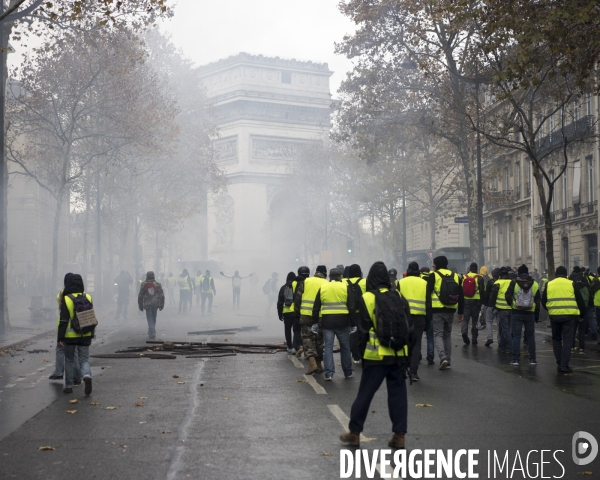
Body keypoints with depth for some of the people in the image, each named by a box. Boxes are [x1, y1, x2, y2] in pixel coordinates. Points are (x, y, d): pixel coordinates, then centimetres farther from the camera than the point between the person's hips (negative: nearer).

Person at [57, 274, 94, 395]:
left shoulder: (66, 299, -11)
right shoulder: (88, 298, 3)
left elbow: (63, 320, -11)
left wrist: (60, 337, -6)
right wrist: (91, 333, 19)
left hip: (70, 336, -3)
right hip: (85, 335, 3)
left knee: (69, 360, 13)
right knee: (84, 360, 8)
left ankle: (69, 386, 17)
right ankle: (87, 376, -21)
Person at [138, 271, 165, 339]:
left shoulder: (143, 284, -3)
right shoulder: (157, 284, 0)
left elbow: (140, 296, 1)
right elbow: (162, 295, -1)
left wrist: (140, 305, 9)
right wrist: (161, 305, 5)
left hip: (147, 305, -2)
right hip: (155, 304, 2)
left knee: (150, 319, 2)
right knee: (153, 319, 17)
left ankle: (152, 332, -12)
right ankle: (151, 331, 28)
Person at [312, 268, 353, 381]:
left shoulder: (322, 287, 6)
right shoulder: (346, 287, 0)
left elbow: (316, 307, 6)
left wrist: (315, 323, 12)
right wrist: (353, 324, 4)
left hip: (327, 322, 1)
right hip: (343, 322, -1)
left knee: (328, 347, 3)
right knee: (345, 347, 12)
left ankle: (328, 373, -4)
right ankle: (348, 372, 20)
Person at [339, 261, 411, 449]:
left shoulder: (367, 298, -6)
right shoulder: (399, 297, 5)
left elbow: (363, 330, -5)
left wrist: (362, 352, 4)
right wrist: (407, 352, 14)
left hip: (377, 355, -3)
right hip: (399, 354, 3)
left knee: (365, 393, 6)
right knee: (398, 394, 8)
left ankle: (354, 432, 13)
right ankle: (399, 435, 7)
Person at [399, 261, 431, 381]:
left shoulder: (401, 282, 4)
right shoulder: (424, 283, 6)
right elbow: (428, 304, 6)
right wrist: (428, 321, 11)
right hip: (419, 317, 0)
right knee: (416, 344, 4)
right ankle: (413, 372, -3)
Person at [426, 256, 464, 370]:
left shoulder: (433, 275, -4)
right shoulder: (456, 276, 11)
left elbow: (428, 293, -9)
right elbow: (461, 296, 11)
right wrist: (461, 312, 16)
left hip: (437, 310, -5)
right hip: (450, 310, 5)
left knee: (438, 334, 0)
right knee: (447, 335, 16)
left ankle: (443, 357, -20)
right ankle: (448, 361, 17)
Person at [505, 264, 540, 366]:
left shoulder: (514, 282, -3)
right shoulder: (535, 284, 6)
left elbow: (507, 296, -13)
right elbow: (537, 301, 5)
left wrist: (511, 304, 6)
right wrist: (537, 316, 10)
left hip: (516, 313, -2)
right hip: (530, 313, 2)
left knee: (516, 336, 1)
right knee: (530, 336, 11)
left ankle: (515, 359, -2)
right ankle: (532, 359, 12)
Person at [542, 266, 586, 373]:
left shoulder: (549, 284, 8)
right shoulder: (571, 284, 3)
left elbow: (543, 301, 12)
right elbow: (580, 301, 4)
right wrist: (582, 315, 15)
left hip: (554, 316, 2)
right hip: (569, 316, -2)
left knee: (556, 339, 16)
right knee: (567, 340, 2)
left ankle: (559, 363, 14)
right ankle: (564, 365, -5)